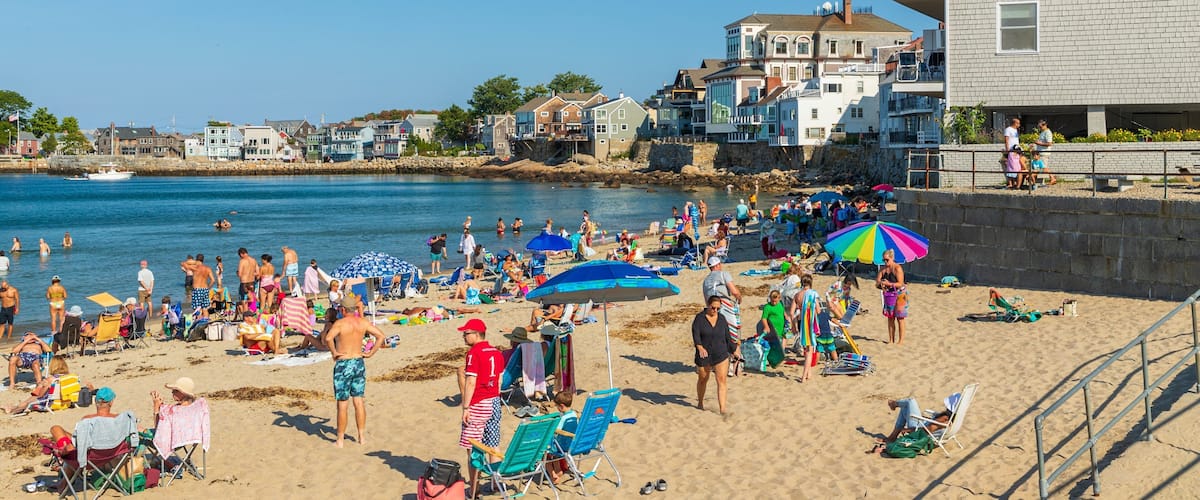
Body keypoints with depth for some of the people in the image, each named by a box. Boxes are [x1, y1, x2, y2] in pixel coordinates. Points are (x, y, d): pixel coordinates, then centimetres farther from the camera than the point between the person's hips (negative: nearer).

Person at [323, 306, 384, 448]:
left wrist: (334, 352, -16)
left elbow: (328, 338, -31)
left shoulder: (340, 323, -14)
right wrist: (371, 353, 5)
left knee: (342, 404, 2)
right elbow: (380, 336, 4)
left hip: (343, 364, -5)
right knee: (358, 400, 11)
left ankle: (339, 440, 10)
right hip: (359, 363, 5)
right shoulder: (363, 322, 2)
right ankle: (362, 437, 13)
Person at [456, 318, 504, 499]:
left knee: (473, 450, -2)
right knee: (492, 448, 12)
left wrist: (466, 407, -15)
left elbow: (471, 383, -16)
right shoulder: (497, 353, 9)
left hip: (478, 405, -7)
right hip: (494, 403, 7)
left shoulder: (474, 353, -13)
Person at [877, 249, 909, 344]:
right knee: (890, 318, 8)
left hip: (899, 294, -6)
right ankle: (891, 339, 14)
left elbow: (900, 284, -21)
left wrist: (889, 284, -32)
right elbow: (877, 281, 1)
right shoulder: (883, 269, 3)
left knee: (899, 318, -2)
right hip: (888, 295, 6)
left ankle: (901, 340, 3)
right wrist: (880, 283, -22)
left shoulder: (897, 268, -16)